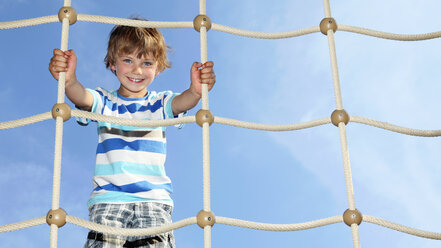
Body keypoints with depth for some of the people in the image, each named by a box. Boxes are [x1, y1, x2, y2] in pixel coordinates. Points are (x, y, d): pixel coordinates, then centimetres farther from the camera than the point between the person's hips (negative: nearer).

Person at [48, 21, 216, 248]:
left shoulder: (160, 103, 13)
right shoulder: (104, 102, 11)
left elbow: (182, 102, -9)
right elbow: (81, 97, -11)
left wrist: (195, 91, -34)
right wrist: (69, 80, -35)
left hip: (154, 198, 0)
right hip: (108, 198, 0)